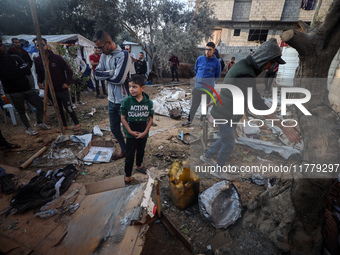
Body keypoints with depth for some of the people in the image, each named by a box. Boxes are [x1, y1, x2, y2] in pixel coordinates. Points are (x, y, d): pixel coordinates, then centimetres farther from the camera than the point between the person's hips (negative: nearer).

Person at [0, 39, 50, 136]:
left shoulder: (15, 58, 8)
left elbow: (27, 69, -6)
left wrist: (13, 71, -12)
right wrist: (19, 70, -13)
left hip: (26, 88, 3)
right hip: (13, 92, -3)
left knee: (40, 105, 1)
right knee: (21, 111, 6)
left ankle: (39, 123, 21)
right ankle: (28, 128, 22)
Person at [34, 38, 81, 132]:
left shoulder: (57, 58, -9)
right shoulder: (37, 60, 4)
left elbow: (69, 71, -6)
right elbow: (39, 74, 16)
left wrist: (67, 83, -13)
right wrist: (39, 82, -1)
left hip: (62, 89, -4)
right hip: (50, 90, 5)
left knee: (68, 108, 0)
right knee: (58, 109, 14)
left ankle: (77, 124, 17)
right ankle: (64, 125, 28)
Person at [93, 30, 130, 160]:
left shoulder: (123, 55, -15)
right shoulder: (104, 55, 7)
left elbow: (119, 79, -23)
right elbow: (97, 73, 0)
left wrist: (105, 75, -6)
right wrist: (111, 73, -15)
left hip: (123, 100, -7)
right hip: (112, 100, 8)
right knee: (114, 128, 17)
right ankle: (124, 150, 38)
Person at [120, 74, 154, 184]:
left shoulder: (149, 102, -10)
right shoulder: (126, 101, -15)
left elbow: (150, 118, -5)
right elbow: (123, 118, -10)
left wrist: (145, 132, -12)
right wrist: (130, 131, -15)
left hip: (143, 134, 3)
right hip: (131, 134, -2)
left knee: (141, 151, 25)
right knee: (129, 155, 7)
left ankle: (139, 166, 52)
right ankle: (127, 176, 25)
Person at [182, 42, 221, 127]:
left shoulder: (216, 62, -3)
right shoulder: (200, 59, 1)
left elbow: (217, 75, 9)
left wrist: (210, 81, 9)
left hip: (208, 87, -1)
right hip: (198, 86, 2)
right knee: (194, 104, 6)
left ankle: (202, 121, 23)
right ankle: (189, 120, 16)